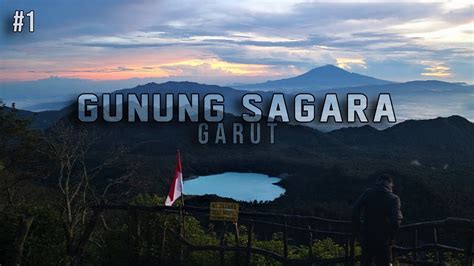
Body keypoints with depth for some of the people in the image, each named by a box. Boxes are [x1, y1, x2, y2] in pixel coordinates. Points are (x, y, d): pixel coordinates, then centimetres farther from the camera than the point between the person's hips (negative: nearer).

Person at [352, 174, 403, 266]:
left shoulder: (367, 193, 2)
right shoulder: (393, 198, -5)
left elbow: (355, 211, -7)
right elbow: (396, 221, -18)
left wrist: (357, 230, 1)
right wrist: (391, 236, -5)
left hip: (367, 238, 2)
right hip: (383, 240, -2)